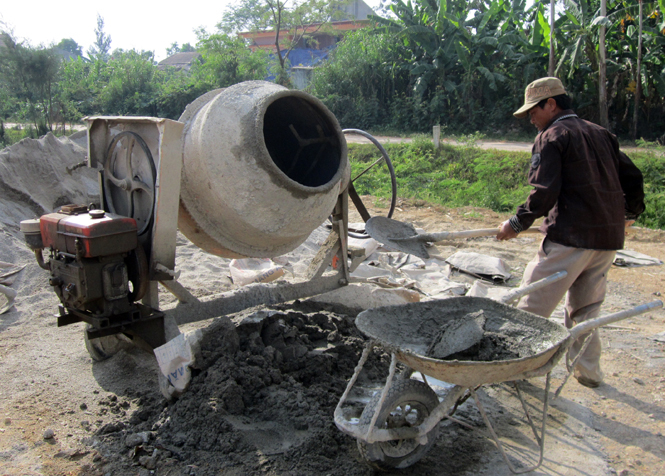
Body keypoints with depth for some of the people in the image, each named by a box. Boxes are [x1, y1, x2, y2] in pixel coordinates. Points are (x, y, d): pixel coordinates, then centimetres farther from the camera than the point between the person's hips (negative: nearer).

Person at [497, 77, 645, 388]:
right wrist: (630, 212, 35)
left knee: (534, 305, 0)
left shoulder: (551, 137, -5)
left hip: (571, 236, -8)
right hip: (610, 236, 8)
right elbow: (632, 176, 20)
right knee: (585, 307, 18)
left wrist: (517, 223, -5)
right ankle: (588, 371, 23)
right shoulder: (600, 134, 17)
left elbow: (544, 193, -15)